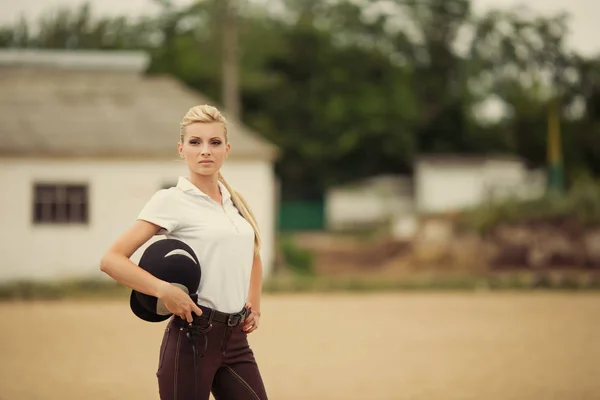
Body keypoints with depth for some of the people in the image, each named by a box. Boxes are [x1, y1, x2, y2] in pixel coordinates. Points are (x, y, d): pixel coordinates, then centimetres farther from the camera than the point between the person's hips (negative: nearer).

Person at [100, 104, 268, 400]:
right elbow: (111, 260, -13)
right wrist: (164, 290, -24)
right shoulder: (171, 201, -6)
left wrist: (254, 306, 17)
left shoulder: (235, 201, 13)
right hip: (192, 338, -6)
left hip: (236, 339, 6)